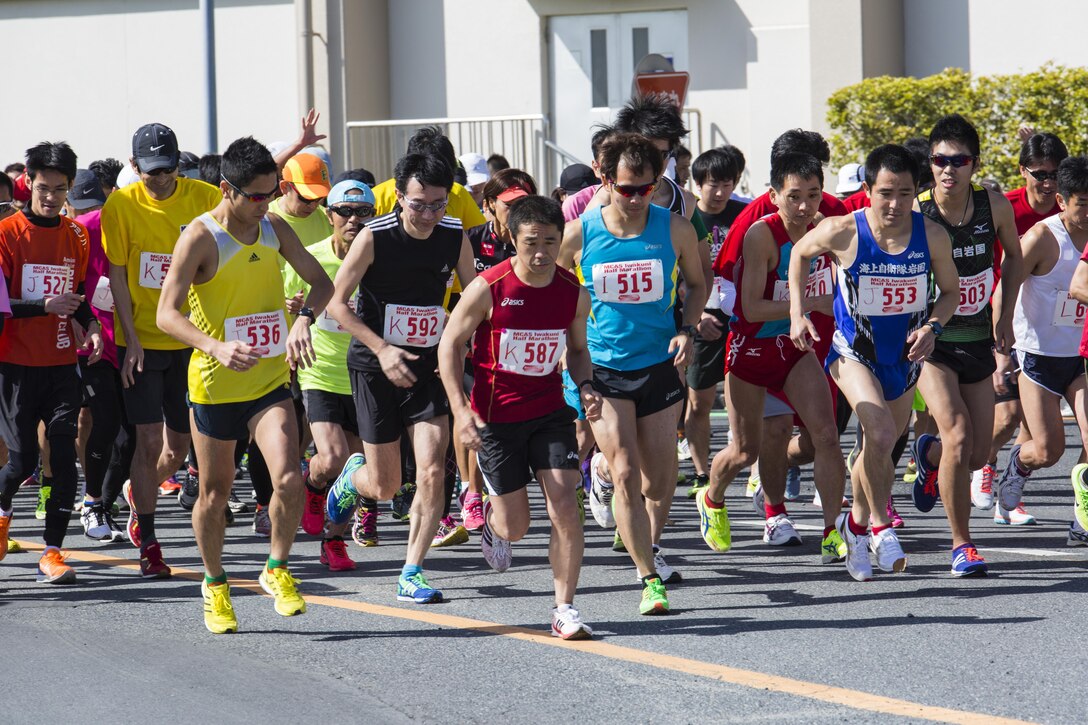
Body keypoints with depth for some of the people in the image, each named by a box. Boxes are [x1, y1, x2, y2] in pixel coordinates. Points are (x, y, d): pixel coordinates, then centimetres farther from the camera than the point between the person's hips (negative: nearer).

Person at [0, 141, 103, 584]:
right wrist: (45, 306, -21)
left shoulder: (75, 236, 9)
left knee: (64, 455, -6)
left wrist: (89, 325, 1)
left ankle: (52, 551, -2)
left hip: (60, 364, 4)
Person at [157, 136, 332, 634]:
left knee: (289, 479, -16)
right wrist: (216, 348, -38)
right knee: (215, 493, 9)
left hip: (270, 378, 3)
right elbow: (167, 313, -21)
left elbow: (321, 281, 10)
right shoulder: (200, 237, -15)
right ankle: (215, 584, 32)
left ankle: (277, 570, 6)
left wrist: (304, 319, -12)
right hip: (215, 384, -3)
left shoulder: (275, 229, 2)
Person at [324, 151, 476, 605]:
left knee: (432, 471, -13)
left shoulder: (455, 238, -5)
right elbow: (336, 301, -9)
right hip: (374, 368, -2)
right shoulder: (374, 238, -15)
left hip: (428, 367, 2)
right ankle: (352, 477, 41)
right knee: (384, 487, 4)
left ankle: (411, 574, -1)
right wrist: (383, 349, -17)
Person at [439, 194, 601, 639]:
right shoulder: (488, 289, -16)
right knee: (515, 529, 4)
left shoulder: (574, 294, -5)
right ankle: (493, 520, 43)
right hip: (495, 417, -2)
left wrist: (586, 388, -6)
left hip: (550, 413, 2)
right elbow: (450, 344, -6)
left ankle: (564, 609, -4)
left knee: (564, 505, -13)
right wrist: (460, 410, -15)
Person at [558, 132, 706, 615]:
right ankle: (649, 579, -3)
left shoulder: (675, 230, -6)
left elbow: (696, 284, 12)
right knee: (626, 477, -12)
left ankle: (603, 474, 40)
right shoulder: (579, 234, -9)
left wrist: (687, 330, -4)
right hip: (601, 367, -2)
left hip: (659, 364, 2)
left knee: (660, 486, 6)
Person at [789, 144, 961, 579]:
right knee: (881, 432, -26)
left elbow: (950, 291, 1)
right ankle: (880, 527, -6)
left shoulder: (932, 236, -16)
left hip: (906, 355, 3)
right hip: (854, 352, -3)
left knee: (879, 450, 18)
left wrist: (932, 327, -18)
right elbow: (800, 253, 1)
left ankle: (858, 523, 45)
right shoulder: (842, 232, -22)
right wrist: (797, 314, -6)